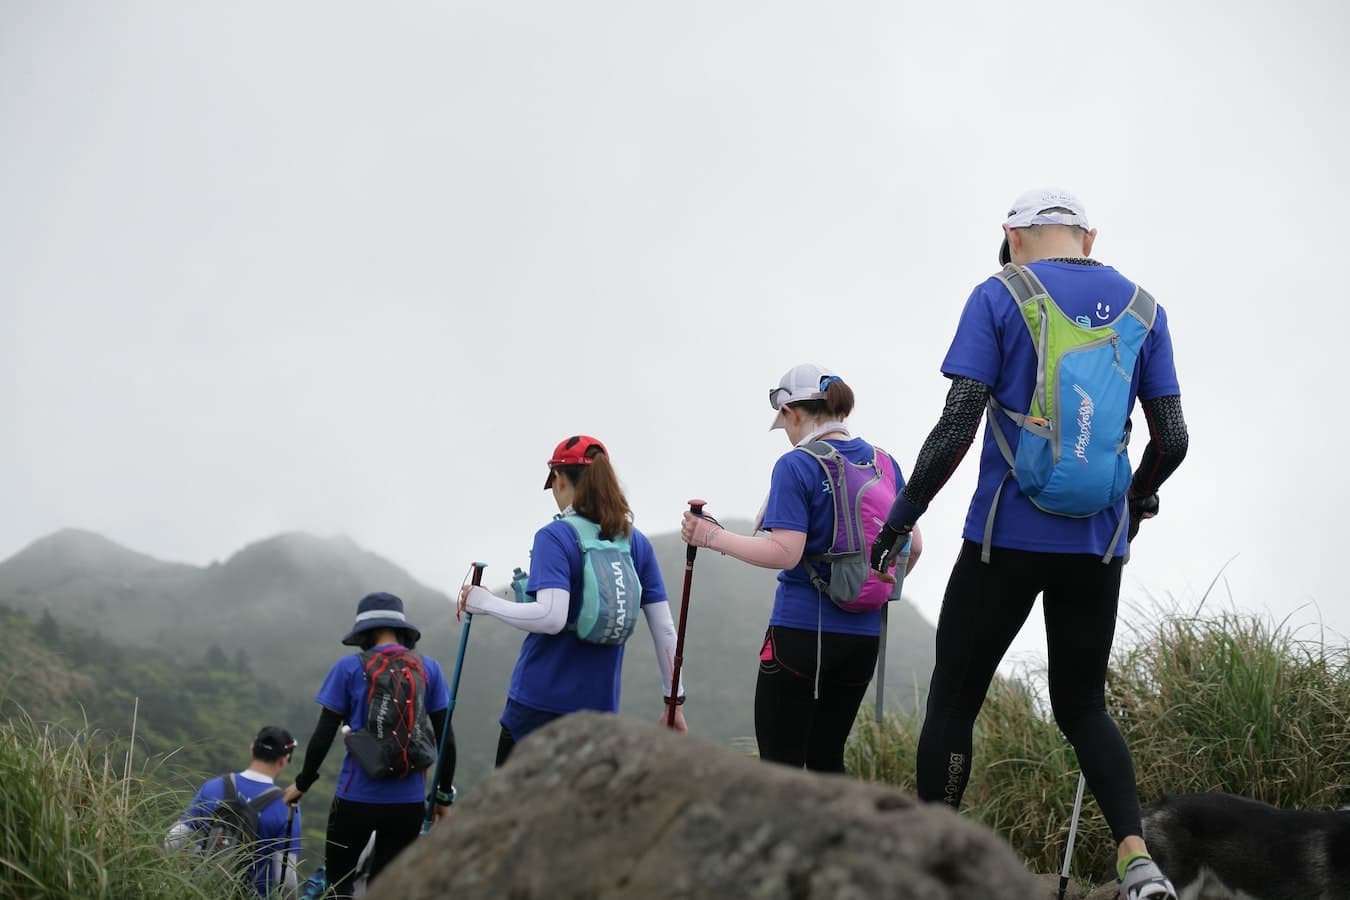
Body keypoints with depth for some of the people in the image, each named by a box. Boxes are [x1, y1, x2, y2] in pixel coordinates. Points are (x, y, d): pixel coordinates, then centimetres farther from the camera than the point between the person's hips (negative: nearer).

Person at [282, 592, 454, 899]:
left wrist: (302, 784, 10)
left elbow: (323, 735, -3)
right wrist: (445, 794, 13)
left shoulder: (350, 668, -4)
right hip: (409, 802, 2)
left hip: (357, 797, -2)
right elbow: (445, 737, 3)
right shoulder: (428, 668, 2)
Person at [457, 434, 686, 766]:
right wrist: (674, 699, 13)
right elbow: (664, 629, 7)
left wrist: (485, 603, -10)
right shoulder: (637, 543, 7)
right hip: (601, 705, 5)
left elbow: (551, 617, -22)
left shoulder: (554, 537, -9)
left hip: (540, 700, -5)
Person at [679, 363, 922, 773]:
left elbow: (785, 553, -19)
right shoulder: (884, 463, 8)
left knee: (781, 762, -1)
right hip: (863, 636, 6)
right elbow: (912, 546, 11)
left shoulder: (795, 467, -11)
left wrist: (713, 537, -10)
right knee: (827, 757, 16)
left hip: (800, 631, -6)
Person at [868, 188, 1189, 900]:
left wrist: (904, 513, 0)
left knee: (953, 699, 6)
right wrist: (1137, 501, 26)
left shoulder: (998, 297, -3)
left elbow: (957, 426, -11)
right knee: (1082, 703, 14)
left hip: (1008, 536, -4)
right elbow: (1172, 438, 7)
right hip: (1098, 543, 4)